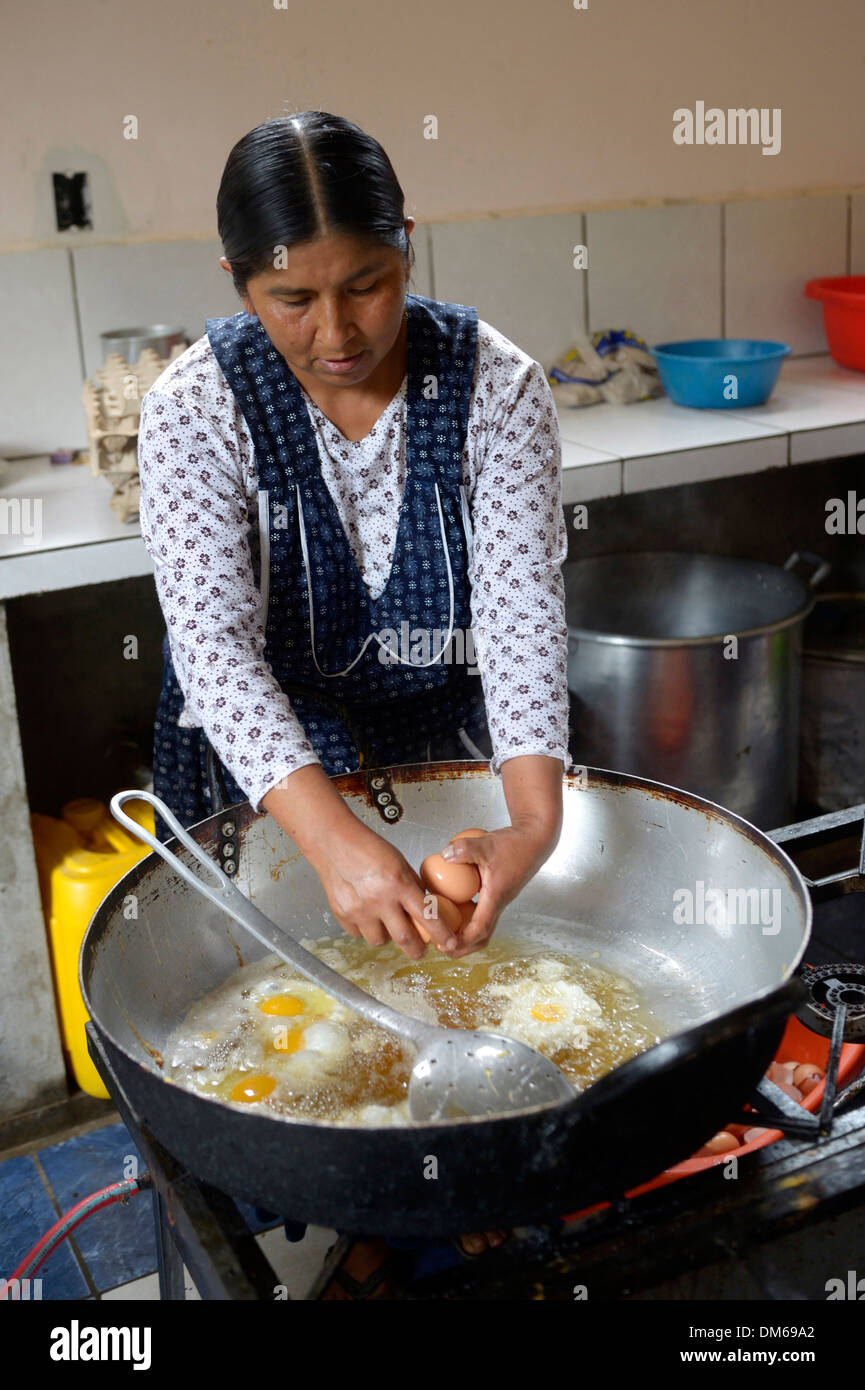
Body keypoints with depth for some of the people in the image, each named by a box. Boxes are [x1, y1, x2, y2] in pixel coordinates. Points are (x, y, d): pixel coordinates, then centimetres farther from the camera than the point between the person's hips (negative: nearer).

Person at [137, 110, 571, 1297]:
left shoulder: (494, 383, -17)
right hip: (270, 769, -1)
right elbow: (213, 635, -31)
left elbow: (523, 600, -24)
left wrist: (536, 817, -40)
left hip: (447, 740, 1)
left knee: (459, 941, 13)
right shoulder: (197, 408, -21)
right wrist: (332, 836, -46)